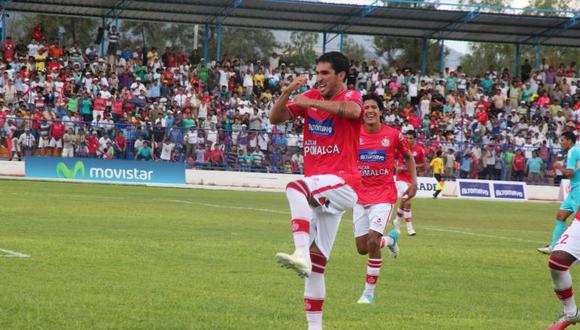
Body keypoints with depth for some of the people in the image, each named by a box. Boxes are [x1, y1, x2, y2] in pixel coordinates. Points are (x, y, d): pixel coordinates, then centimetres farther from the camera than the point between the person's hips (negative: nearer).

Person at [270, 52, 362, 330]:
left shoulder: (351, 97, -4)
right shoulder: (310, 97, 13)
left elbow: (352, 110, -29)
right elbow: (275, 119, 6)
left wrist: (311, 102, -27)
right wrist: (288, 92, -10)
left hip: (343, 183, -7)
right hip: (318, 190, 7)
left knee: (295, 187, -36)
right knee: (316, 262, 8)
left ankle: (301, 253, -47)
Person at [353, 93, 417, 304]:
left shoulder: (393, 135, -6)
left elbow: (408, 157, 12)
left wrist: (414, 182, 2)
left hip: (383, 196, -3)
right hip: (360, 197, 3)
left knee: (372, 242, -17)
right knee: (362, 248, 4)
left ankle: (369, 292, -4)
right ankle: (390, 240, 39)